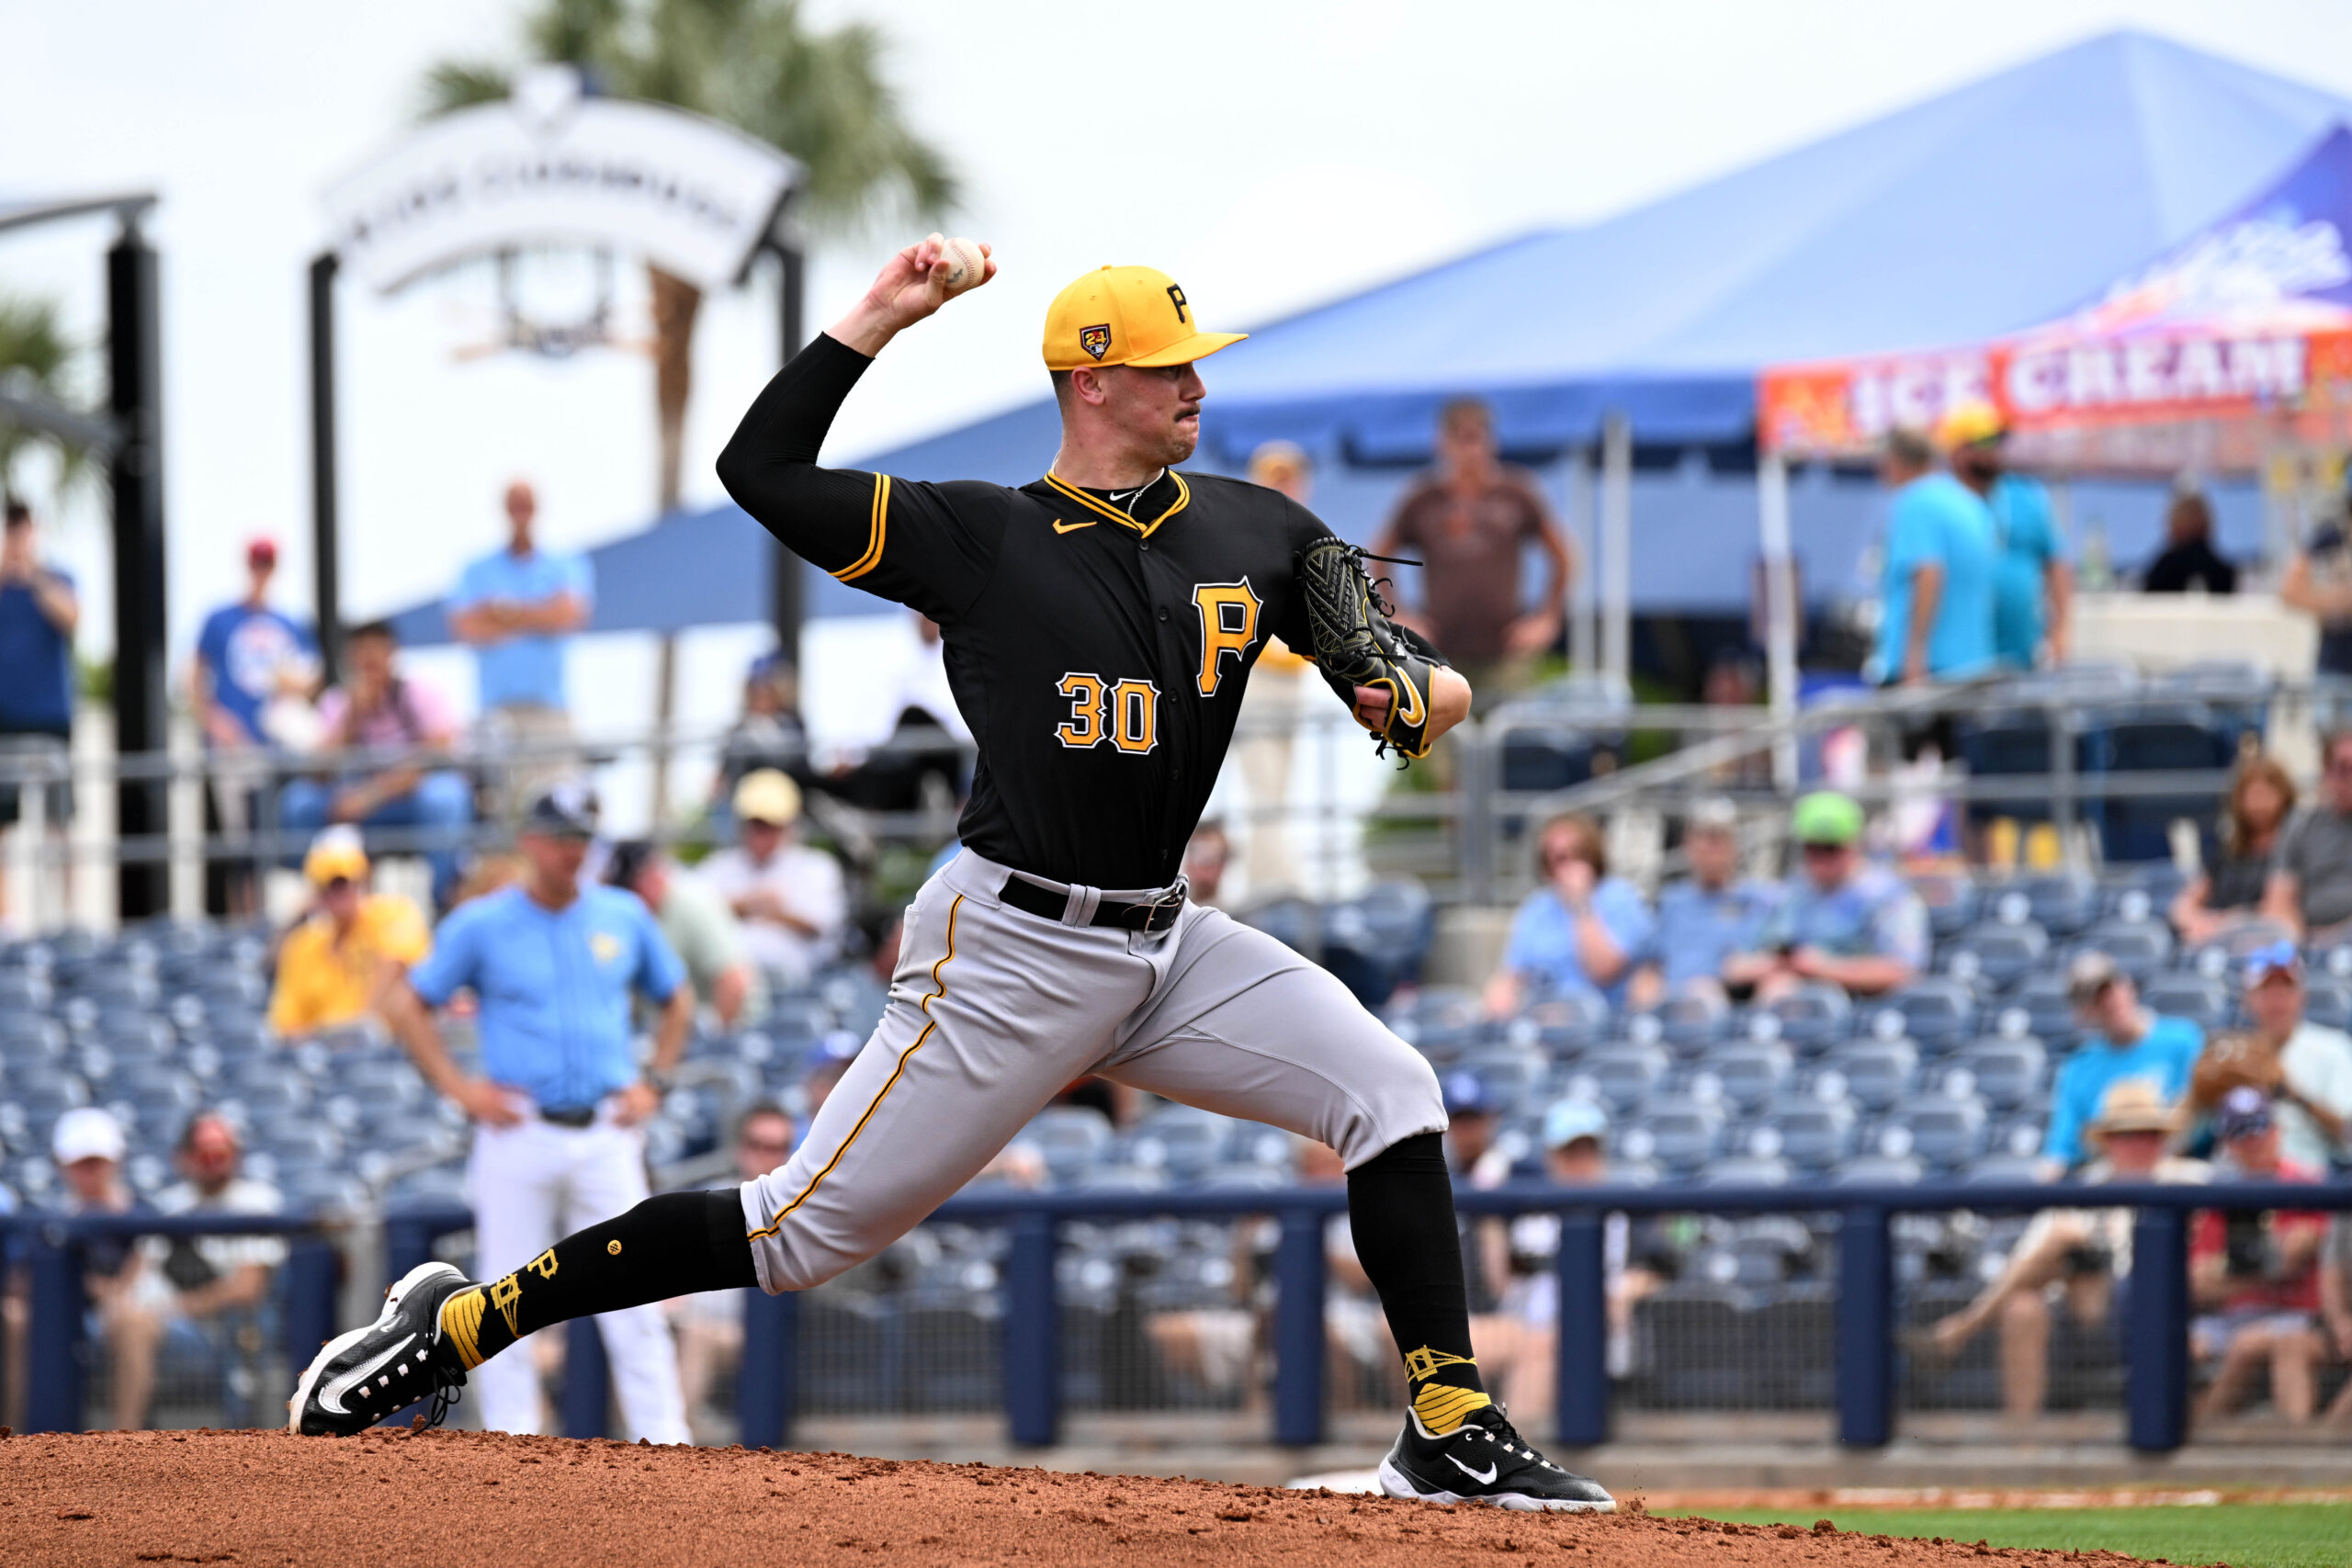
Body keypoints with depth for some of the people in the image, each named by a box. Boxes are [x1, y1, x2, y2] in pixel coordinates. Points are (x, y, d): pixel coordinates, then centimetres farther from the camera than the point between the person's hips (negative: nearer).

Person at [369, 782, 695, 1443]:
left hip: (606, 1135, 2)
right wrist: (458, 1087, -4)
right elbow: (405, 1004, 5)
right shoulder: (482, 924, 1)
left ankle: (666, 1444, -6)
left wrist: (653, 1082, 10)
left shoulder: (625, 918, 9)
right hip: (517, 1135, -2)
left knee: (634, 1303, -5)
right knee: (508, 1305, -2)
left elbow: (677, 999, 23)